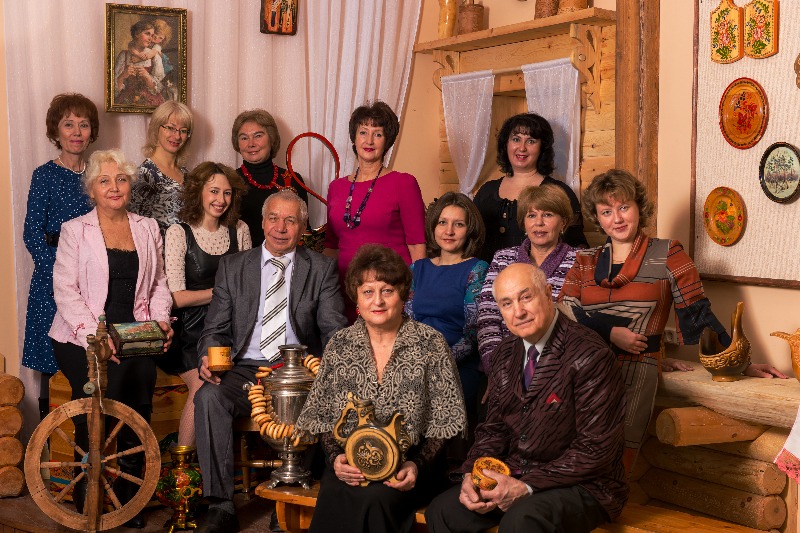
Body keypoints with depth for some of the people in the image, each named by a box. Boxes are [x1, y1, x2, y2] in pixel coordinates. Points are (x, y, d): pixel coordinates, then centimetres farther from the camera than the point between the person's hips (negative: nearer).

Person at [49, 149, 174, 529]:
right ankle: (86, 500, -4)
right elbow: (65, 290, -3)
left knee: (138, 406, -14)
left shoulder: (147, 229, 15)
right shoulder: (75, 230, 5)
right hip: (83, 339, -3)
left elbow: (159, 283, 18)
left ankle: (128, 498, 1)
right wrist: (95, 335, -16)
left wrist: (161, 320, -1)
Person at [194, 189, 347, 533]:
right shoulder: (232, 267, 13)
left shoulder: (322, 269, 9)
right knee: (208, 396, -30)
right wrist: (209, 357, -13)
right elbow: (216, 328, 11)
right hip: (247, 370, 2)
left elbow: (334, 331, 3)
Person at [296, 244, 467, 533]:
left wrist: (418, 464, -12)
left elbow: (444, 421, 1)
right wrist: (335, 457, -6)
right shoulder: (339, 345, 9)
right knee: (334, 496, -31)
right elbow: (323, 417, 12)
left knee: (375, 497, -33)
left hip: (405, 468, -1)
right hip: (350, 464, 2)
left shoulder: (431, 344, 1)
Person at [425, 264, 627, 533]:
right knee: (441, 511, -10)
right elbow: (494, 428, 13)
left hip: (580, 485, -7)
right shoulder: (506, 353, 7)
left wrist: (528, 487, -22)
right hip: (514, 476, 7)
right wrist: (472, 474, -7)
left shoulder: (591, 356, -17)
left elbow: (596, 449, -19)